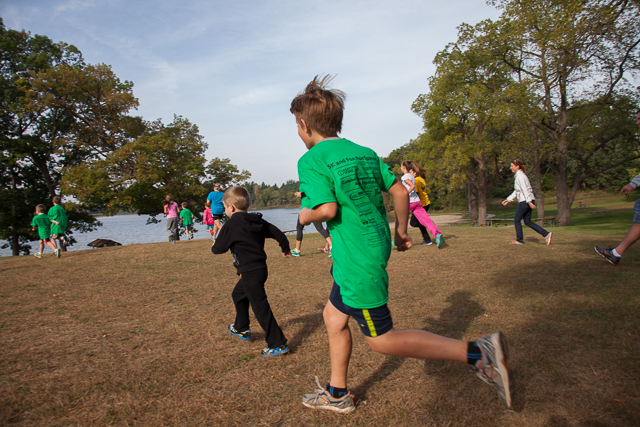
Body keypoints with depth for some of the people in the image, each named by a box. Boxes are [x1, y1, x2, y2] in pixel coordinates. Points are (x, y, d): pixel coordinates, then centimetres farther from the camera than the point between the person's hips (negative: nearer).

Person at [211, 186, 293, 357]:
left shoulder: (231, 224, -14)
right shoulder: (258, 221, 6)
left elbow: (219, 248, -8)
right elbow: (278, 233, 9)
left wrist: (213, 246, 16)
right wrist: (285, 249, 26)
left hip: (251, 273, -9)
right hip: (259, 268, 9)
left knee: (260, 307, -4)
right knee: (238, 295, 28)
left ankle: (278, 344, 0)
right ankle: (242, 328, 45)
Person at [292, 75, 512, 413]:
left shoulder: (311, 160, -14)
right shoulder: (365, 152, 8)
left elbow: (327, 209, -25)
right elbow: (400, 191, 8)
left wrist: (306, 215, -4)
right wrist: (400, 231, 19)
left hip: (357, 261, -9)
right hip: (375, 247, 9)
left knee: (382, 340, 4)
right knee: (333, 317, 22)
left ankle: (476, 352, 0)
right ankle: (337, 394, 37)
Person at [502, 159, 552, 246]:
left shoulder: (520, 176, -12)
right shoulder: (519, 175, 18)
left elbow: (525, 190, -20)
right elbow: (517, 191, 24)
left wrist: (529, 202, -24)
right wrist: (508, 199, 23)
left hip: (525, 201, -10)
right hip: (529, 201, 10)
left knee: (516, 220, 1)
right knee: (527, 222, 10)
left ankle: (519, 240, 8)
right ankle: (546, 234, 6)